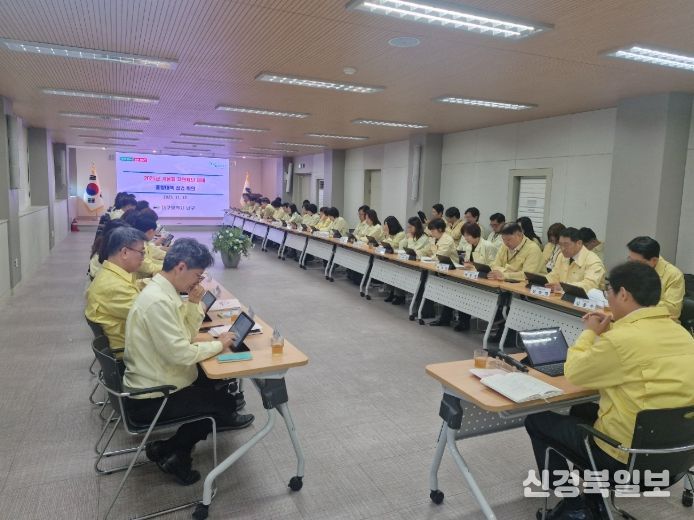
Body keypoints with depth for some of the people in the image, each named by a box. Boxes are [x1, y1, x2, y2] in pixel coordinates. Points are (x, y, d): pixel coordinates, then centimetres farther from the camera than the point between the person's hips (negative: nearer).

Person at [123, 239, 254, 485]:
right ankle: (172, 453, 20)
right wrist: (219, 345, -15)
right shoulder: (158, 301, -28)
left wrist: (193, 303, -5)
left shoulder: (163, 291, 4)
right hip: (151, 400, -9)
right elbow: (180, 353, -29)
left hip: (155, 383, 9)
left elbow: (187, 335, 10)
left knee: (219, 380, 14)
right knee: (226, 401, 1)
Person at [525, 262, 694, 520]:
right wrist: (608, 331, 14)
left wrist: (590, 332, 3)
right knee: (582, 411, 30)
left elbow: (574, 372, -10)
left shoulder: (622, 338, -27)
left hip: (625, 458, -8)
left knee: (536, 421, 10)